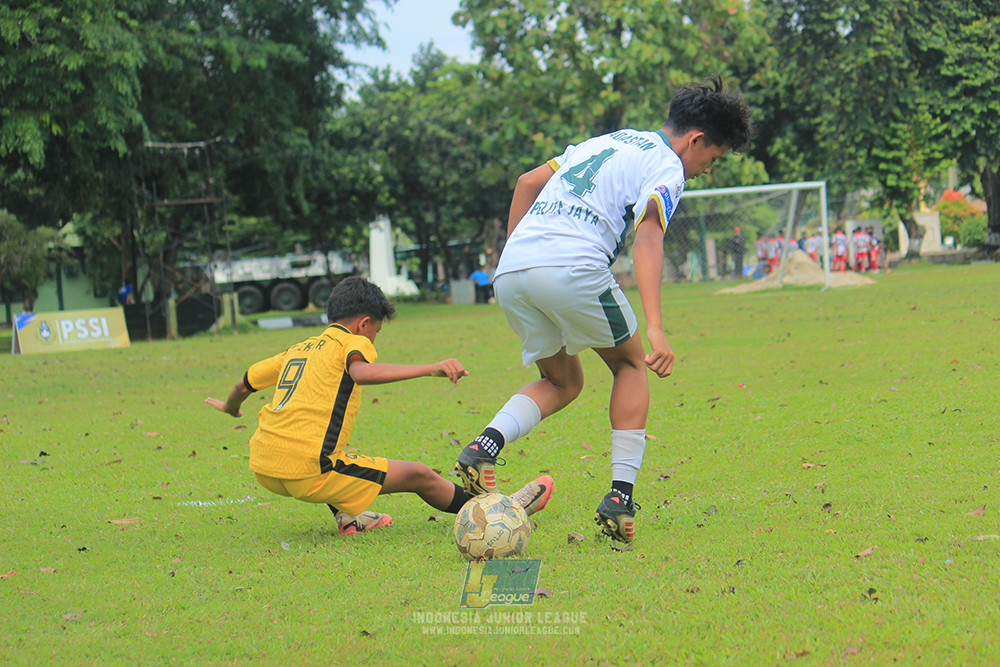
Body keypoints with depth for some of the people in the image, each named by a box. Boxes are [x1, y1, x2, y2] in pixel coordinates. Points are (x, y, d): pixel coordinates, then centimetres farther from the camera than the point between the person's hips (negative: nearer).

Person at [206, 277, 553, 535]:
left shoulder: (297, 350, 20)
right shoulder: (352, 342, 0)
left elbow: (245, 383, 28)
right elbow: (362, 372, -24)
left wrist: (231, 406, 51)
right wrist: (430, 369, -28)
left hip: (263, 468, 7)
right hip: (307, 473, -7)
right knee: (418, 476, 5)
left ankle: (348, 516, 30)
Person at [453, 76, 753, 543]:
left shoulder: (608, 141, 30)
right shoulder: (667, 167, 5)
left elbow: (527, 183, 27)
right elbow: (647, 237, -12)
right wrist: (655, 328, -20)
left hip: (510, 271, 7)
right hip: (573, 268, -7)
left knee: (562, 382, 22)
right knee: (631, 363, 16)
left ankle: (486, 444, -6)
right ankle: (620, 497, 7)